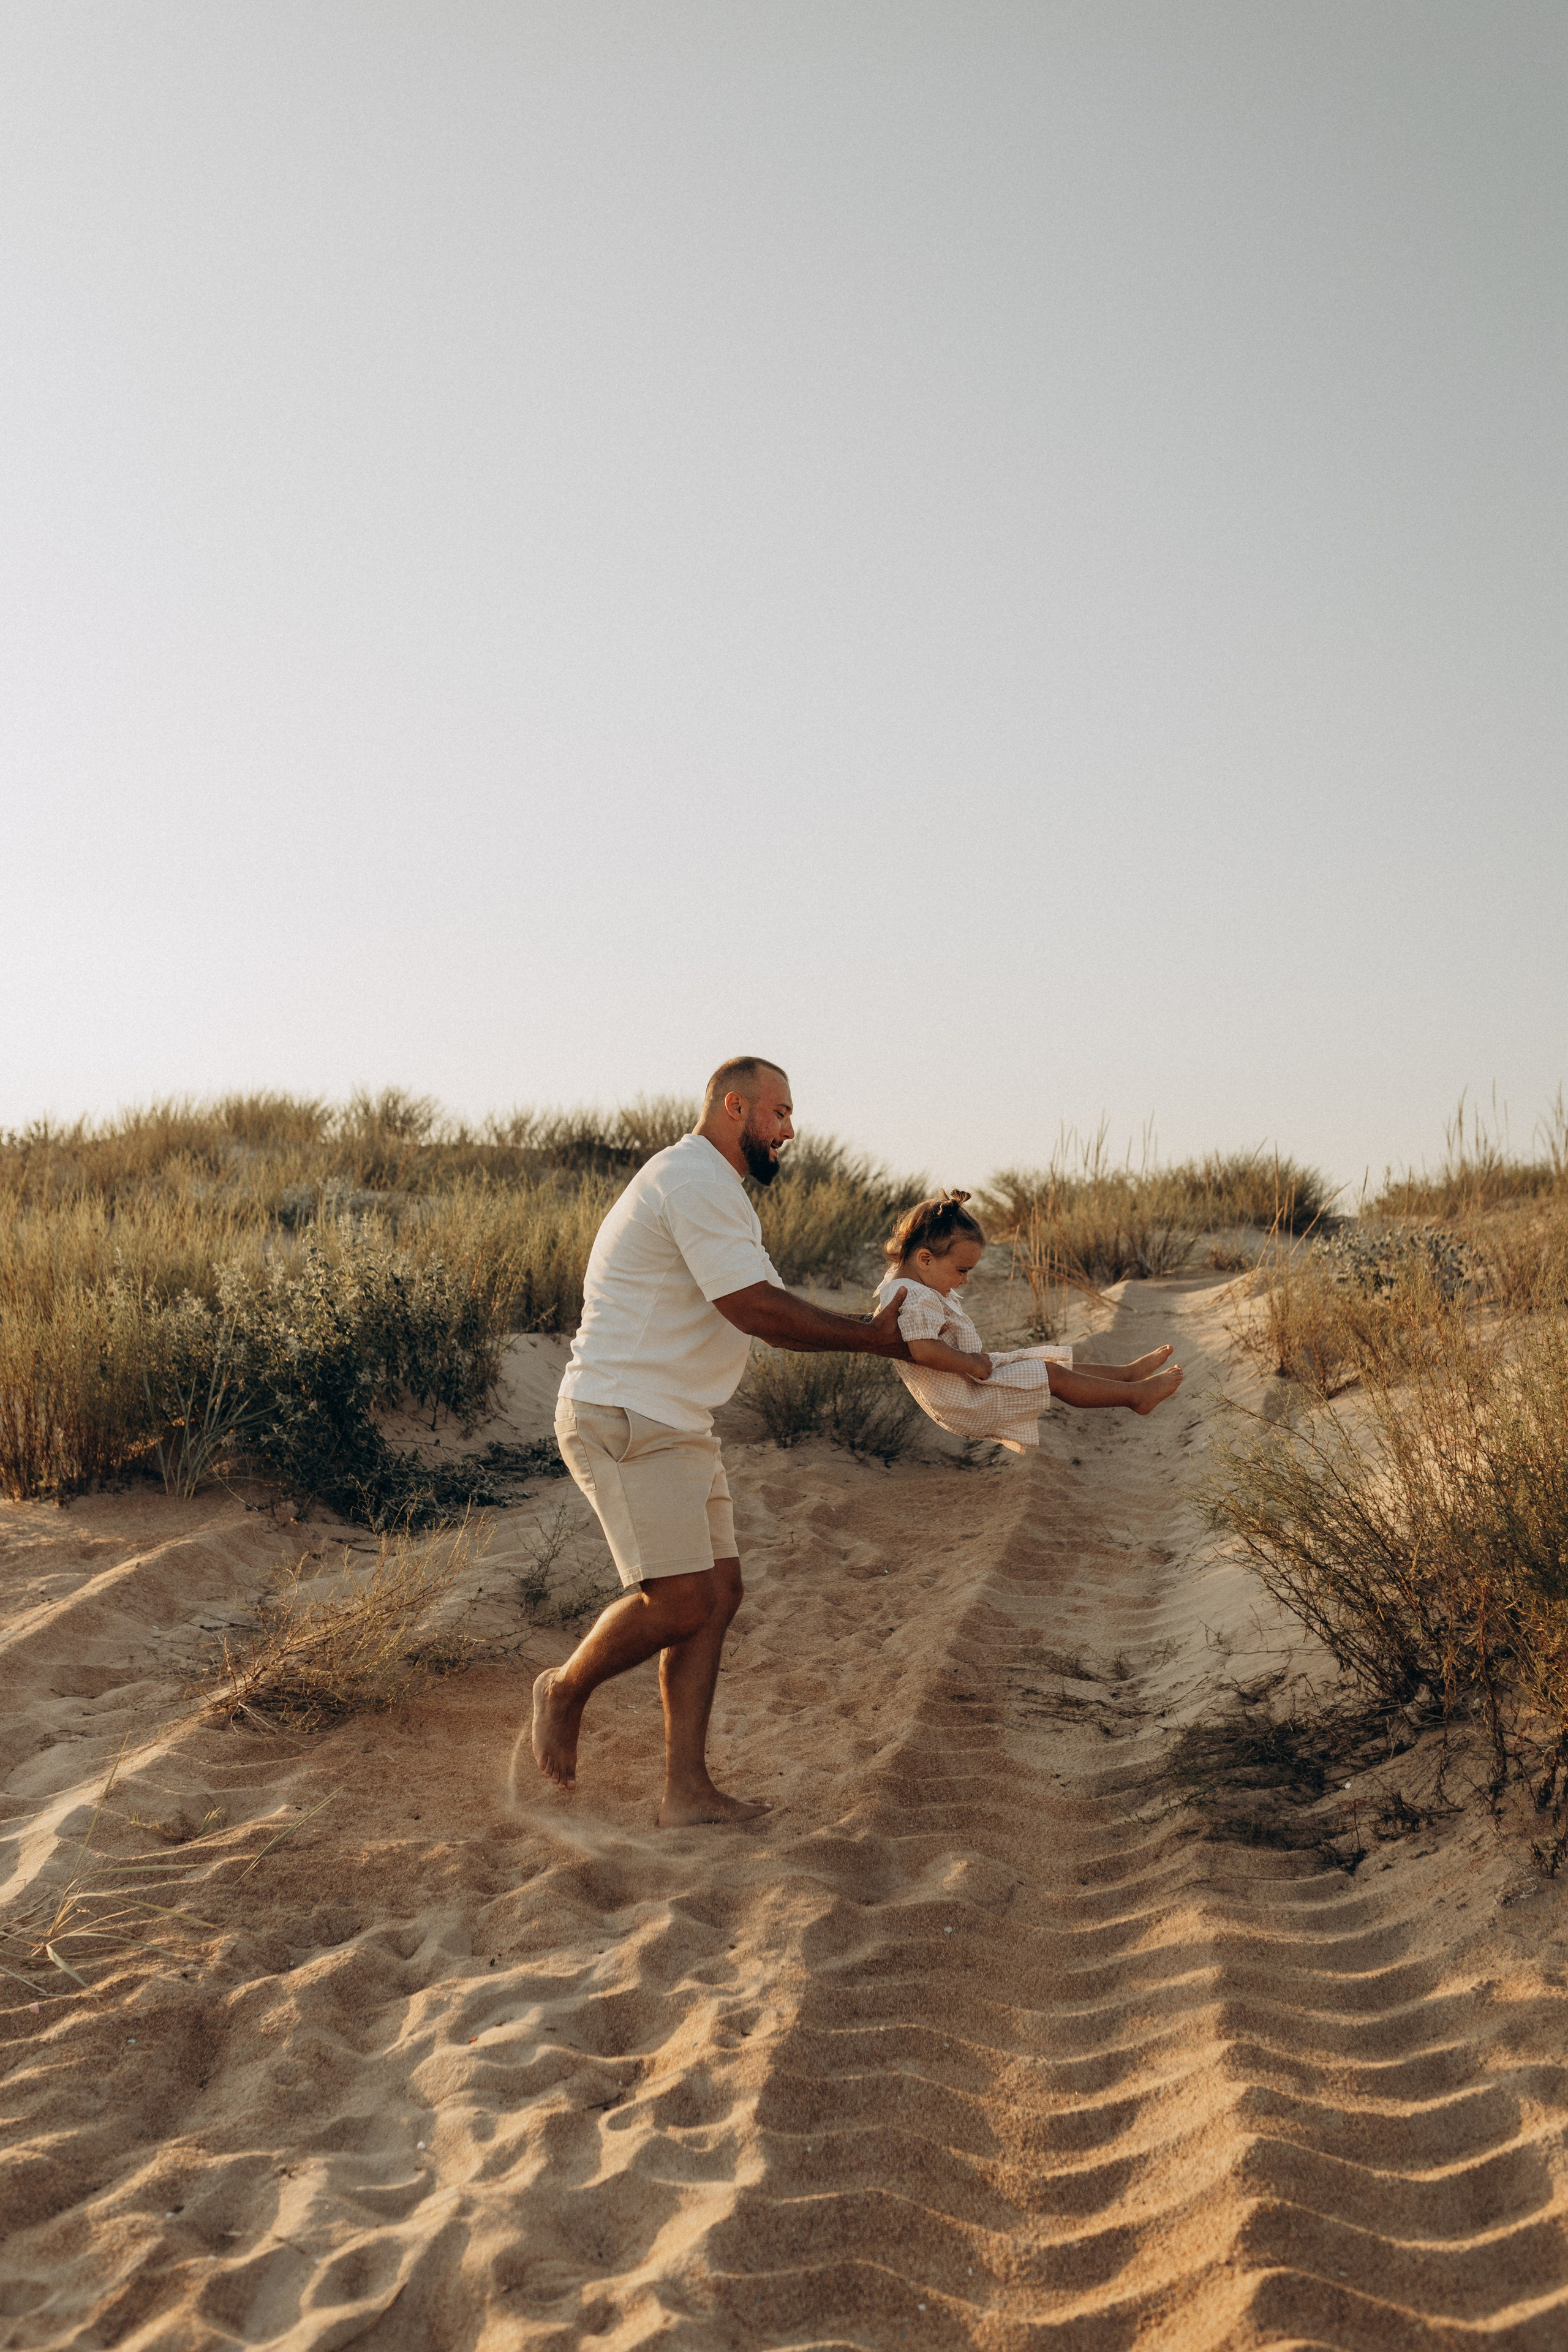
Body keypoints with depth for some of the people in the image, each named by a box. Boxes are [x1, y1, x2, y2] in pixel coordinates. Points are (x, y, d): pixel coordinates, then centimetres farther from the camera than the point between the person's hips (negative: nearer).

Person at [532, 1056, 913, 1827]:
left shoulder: (715, 1190, 22)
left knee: (718, 1592, 5)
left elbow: (768, 1309, 19)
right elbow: (754, 1309, -19)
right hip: (624, 1420, -11)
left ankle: (687, 1792, 7)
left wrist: (869, 1326, 7)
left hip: (676, 1427, 11)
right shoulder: (695, 1180, -14)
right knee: (679, 1601, -14)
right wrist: (870, 1337, -11)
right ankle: (565, 1691, 13)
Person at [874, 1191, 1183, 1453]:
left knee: (1056, 1365, 13)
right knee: (1051, 1375, -9)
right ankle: (1135, 1394, 0)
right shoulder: (914, 1299, -28)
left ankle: (1128, 1372, 21)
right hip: (964, 1406, -11)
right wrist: (971, 1363, -30)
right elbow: (923, 1350, -43)